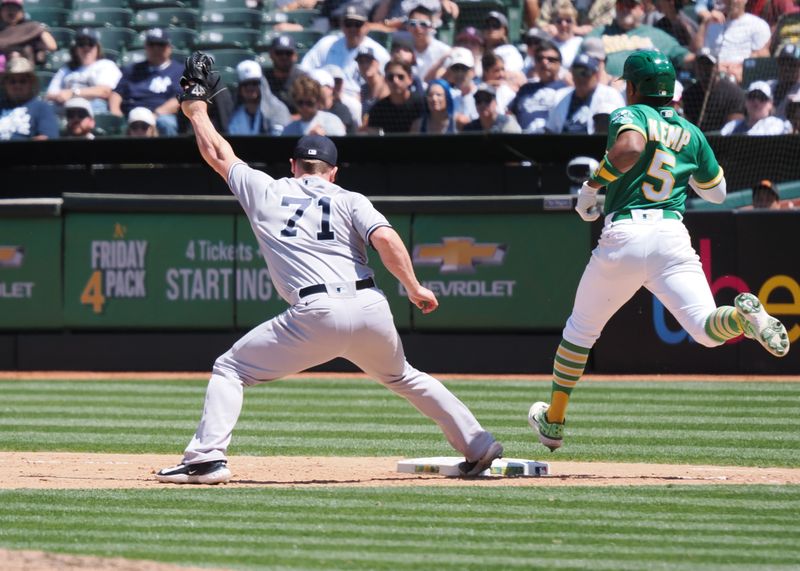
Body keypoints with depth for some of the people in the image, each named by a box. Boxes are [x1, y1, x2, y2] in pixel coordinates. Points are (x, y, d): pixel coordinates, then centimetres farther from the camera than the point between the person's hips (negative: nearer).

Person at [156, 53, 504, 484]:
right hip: (369, 308, 3)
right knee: (402, 378, 28)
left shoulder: (265, 191, 17)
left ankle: (207, 458, -10)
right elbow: (386, 239, -3)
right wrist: (414, 289, 3)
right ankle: (479, 445, 27)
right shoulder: (349, 201, 16)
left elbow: (217, 154, 31)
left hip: (314, 314, -3)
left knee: (229, 370, 8)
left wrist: (197, 113, 46)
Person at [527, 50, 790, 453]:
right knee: (707, 330, -8)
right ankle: (744, 315, -43)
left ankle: (553, 420, 26)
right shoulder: (691, 133, 20)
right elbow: (717, 191, 30)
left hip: (624, 235, -2)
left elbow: (630, 147, -19)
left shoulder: (629, 114, 5)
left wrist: (592, 185, -6)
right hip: (673, 236, 2)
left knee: (581, 328, 17)